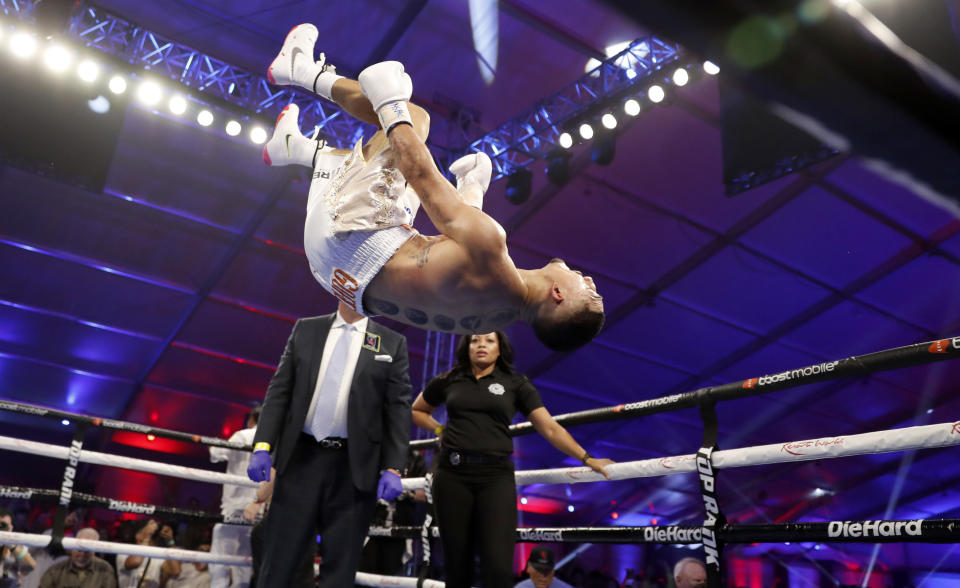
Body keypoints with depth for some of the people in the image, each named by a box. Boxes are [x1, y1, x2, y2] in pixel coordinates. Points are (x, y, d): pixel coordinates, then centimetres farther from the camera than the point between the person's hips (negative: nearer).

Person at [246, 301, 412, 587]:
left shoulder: (392, 343, 2)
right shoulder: (306, 329, 7)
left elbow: (398, 410, -1)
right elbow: (279, 390, 5)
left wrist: (393, 468, -9)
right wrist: (263, 445, -5)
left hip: (354, 468, -1)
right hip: (301, 458, 1)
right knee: (278, 560, 7)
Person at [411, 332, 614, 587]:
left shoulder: (515, 384, 6)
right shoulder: (448, 381, 10)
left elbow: (550, 428, 2)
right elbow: (416, 410, 27)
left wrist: (586, 458, -5)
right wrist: (439, 430, 10)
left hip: (496, 476, -1)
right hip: (452, 475, 2)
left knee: (498, 567, -12)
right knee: (457, 566, 6)